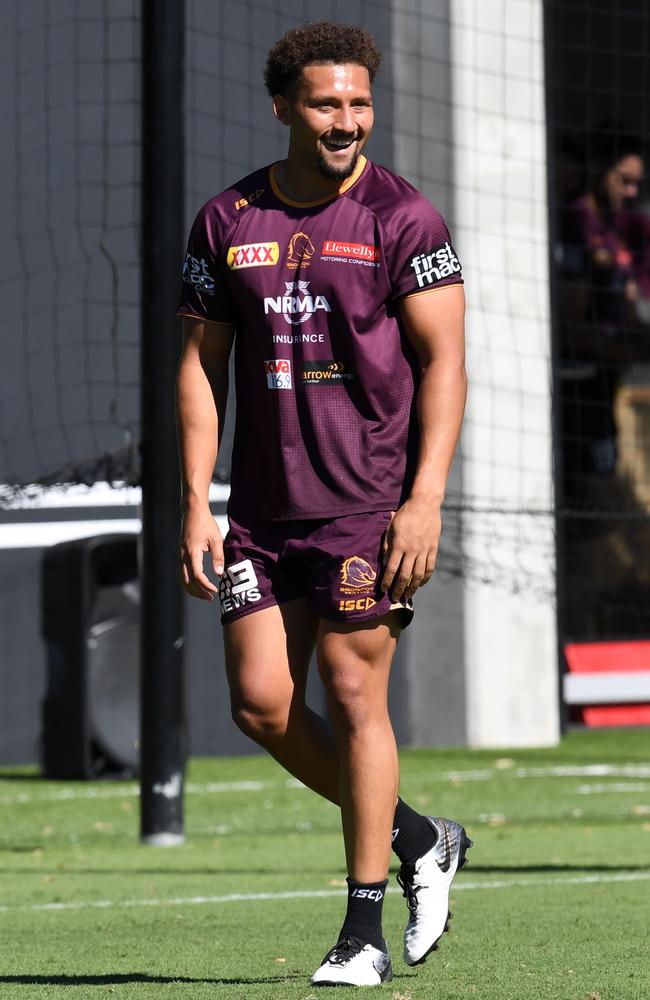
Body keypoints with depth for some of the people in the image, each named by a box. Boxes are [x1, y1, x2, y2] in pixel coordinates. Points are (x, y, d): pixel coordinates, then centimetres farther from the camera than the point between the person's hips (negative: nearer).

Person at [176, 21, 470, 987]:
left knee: (351, 691, -7)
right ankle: (420, 841, 22)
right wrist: (196, 503, 3)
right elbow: (201, 365, 10)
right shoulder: (227, 221, 7)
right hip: (265, 509, 5)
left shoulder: (403, 218, -4)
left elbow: (443, 363, -6)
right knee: (262, 703, 0)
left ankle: (365, 933, 3)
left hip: (374, 501, -4)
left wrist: (425, 500, -15)